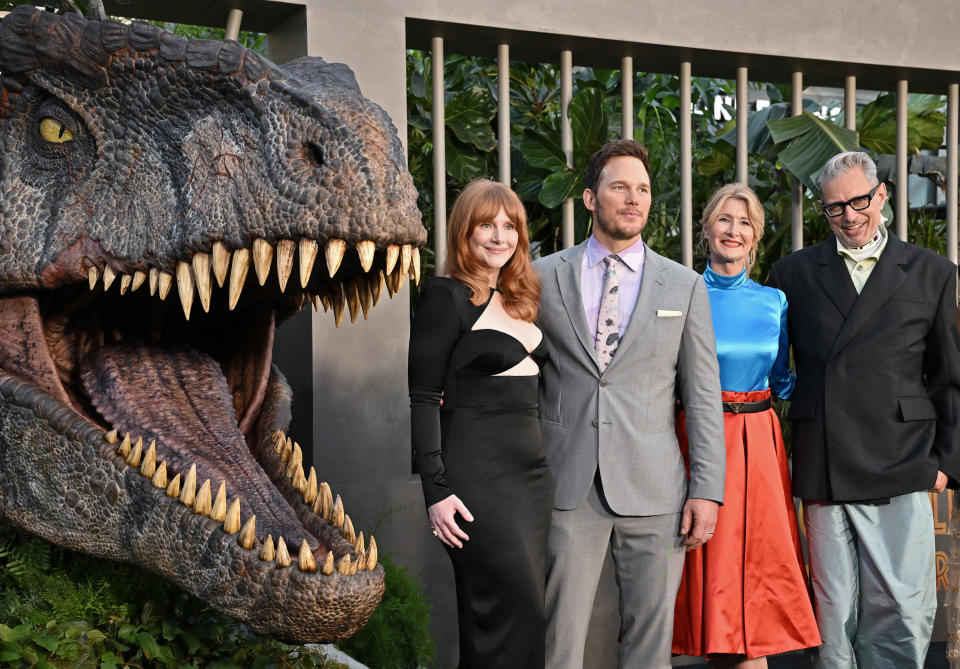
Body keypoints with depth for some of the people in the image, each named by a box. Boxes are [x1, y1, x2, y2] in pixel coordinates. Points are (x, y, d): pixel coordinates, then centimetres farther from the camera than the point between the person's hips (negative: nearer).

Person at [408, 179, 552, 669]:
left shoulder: (518, 301, 16)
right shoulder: (447, 296, -6)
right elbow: (423, 397, -10)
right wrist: (436, 490, -16)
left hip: (531, 472, 7)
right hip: (477, 476, -7)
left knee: (491, 622, 10)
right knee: (518, 615, -10)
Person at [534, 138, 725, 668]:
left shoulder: (685, 286, 7)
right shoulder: (544, 277, 6)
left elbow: (703, 396, 6)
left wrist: (707, 489, 0)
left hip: (652, 487, 1)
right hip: (567, 486, 0)